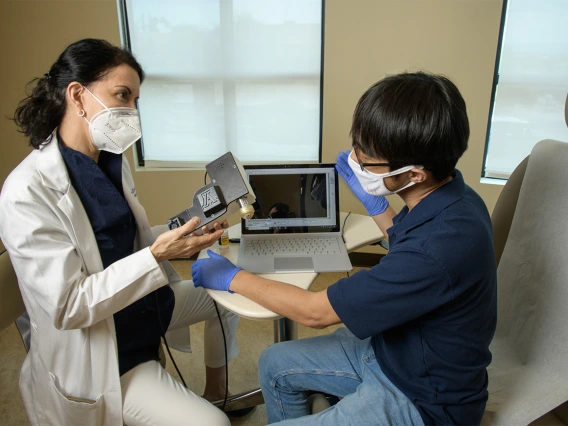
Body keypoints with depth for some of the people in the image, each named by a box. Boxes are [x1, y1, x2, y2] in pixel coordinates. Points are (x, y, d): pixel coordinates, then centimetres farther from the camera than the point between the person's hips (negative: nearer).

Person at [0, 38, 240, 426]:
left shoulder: (112, 161, -2)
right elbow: (66, 308, -27)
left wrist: (184, 236, -8)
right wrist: (158, 256, -33)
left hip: (143, 303, 9)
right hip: (94, 353, -8)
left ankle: (216, 393, 37)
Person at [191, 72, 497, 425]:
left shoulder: (440, 248, -38)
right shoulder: (447, 196, -10)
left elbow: (315, 311, -26)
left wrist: (233, 277, -12)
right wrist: (373, 201, 3)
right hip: (389, 349, 8)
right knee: (275, 364, 13)